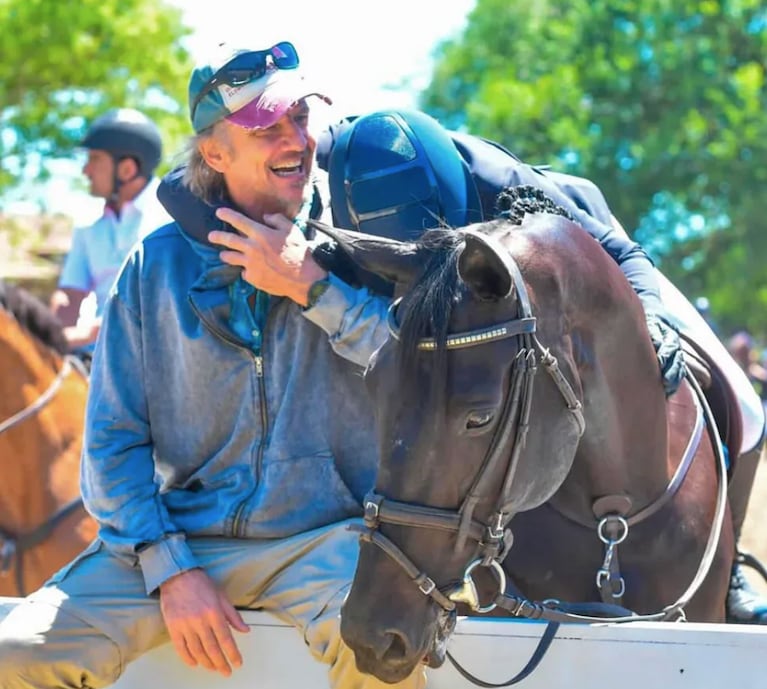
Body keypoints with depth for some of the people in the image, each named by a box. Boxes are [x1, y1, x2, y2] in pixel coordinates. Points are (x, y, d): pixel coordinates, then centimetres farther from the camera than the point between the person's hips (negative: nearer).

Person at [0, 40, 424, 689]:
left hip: (322, 534, -2)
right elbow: (113, 437, 4)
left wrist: (312, 286, -14)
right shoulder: (159, 263, 5)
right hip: (181, 534, 2)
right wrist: (171, 569, -8)